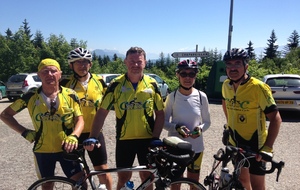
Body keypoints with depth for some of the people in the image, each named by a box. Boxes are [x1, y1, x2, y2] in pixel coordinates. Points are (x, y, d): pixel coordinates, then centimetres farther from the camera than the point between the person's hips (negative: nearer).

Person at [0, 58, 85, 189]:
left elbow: (79, 119, -4)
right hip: (43, 150, 1)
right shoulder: (31, 97, -6)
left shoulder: (70, 95, -7)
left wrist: (74, 136, -24)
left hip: (66, 148, 0)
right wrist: (25, 132, -6)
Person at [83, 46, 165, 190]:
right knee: (123, 178, 10)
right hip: (124, 139, 0)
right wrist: (92, 137, -14)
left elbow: (160, 113, 2)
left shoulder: (152, 84, -2)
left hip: (147, 139, 1)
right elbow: (102, 112, -6)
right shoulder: (116, 84, -5)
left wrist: (156, 138, -7)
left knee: (147, 176, 12)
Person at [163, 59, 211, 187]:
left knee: (194, 183, 16)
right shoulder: (172, 96, -9)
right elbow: (164, 122, -3)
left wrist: (200, 128, -17)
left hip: (196, 147, 1)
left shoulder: (201, 96, -6)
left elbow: (207, 122, 3)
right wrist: (176, 127, -22)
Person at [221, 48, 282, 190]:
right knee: (242, 178, 20)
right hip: (235, 142, 5)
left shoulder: (258, 87, -21)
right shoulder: (226, 85, -3)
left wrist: (267, 147, -25)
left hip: (255, 145, -5)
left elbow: (275, 118, -20)